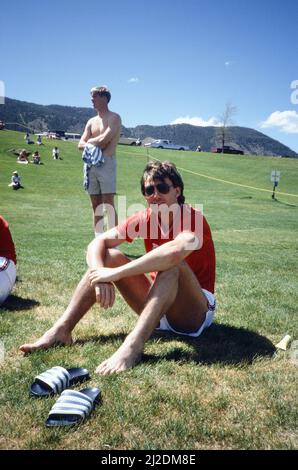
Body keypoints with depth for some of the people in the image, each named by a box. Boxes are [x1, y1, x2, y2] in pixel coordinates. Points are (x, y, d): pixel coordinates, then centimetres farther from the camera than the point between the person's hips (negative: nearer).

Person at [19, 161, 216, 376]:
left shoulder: (192, 217, -19)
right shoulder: (145, 218, -3)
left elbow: (176, 251, -43)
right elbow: (98, 243, -10)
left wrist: (115, 273, -38)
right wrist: (101, 276, -32)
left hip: (196, 312, -5)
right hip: (160, 305, 5)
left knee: (173, 262, -35)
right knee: (109, 256, -10)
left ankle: (133, 344, -43)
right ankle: (61, 329, -14)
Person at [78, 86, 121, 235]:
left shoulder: (114, 118, 1)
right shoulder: (91, 121, 20)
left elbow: (104, 139, -14)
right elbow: (81, 144, 12)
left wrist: (90, 141, 2)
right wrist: (91, 147, -9)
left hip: (106, 162, -6)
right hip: (91, 164, 6)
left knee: (108, 205, -11)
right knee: (96, 206, 7)